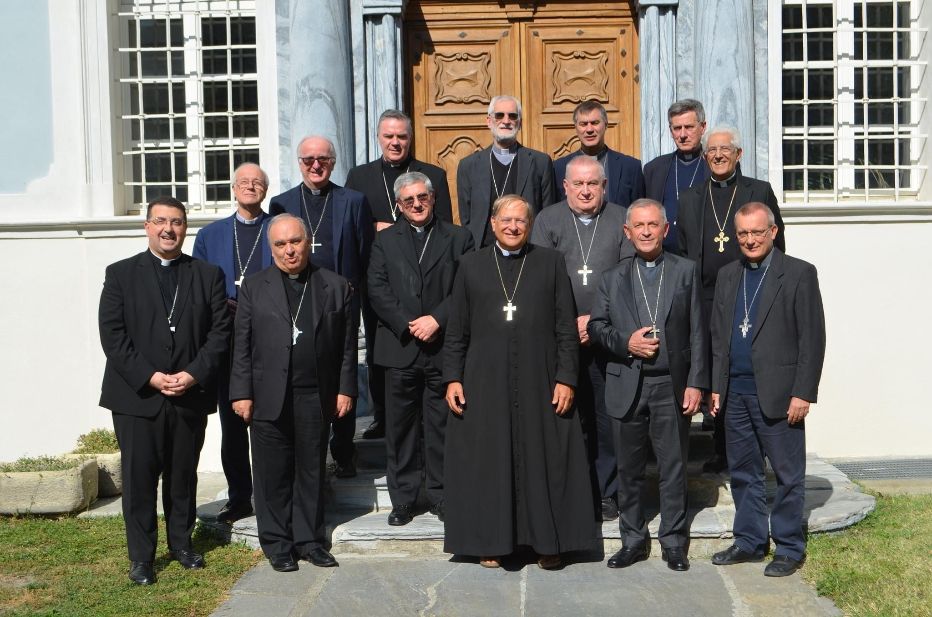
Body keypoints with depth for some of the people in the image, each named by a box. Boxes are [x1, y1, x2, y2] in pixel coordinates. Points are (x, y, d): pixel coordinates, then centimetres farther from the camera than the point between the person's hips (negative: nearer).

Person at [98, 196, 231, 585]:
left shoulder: (208, 275, 7)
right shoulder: (120, 274, 4)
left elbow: (220, 331, 1)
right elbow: (112, 335, -4)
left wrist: (194, 374, -12)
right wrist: (150, 377, -14)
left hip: (191, 395, 2)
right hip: (137, 396, -1)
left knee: (184, 476, 12)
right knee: (139, 478, 3)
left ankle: (182, 544, 28)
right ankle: (141, 556, 14)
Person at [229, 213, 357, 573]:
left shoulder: (336, 287, 7)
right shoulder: (253, 287, 6)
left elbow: (347, 345, 6)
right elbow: (242, 345, 3)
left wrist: (345, 389, 1)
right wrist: (241, 393, -3)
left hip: (316, 398, 1)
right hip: (269, 398, -1)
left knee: (312, 472, 9)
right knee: (273, 475, 5)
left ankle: (309, 540, 22)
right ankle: (277, 544, 17)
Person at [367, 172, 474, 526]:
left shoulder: (458, 238, 8)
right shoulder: (385, 241, 11)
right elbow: (377, 290, 1)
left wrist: (437, 319, -13)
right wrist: (407, 326, -10)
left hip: (444, 347, -1)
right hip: (400, 348, 1)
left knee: (441, 424, 4)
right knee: (401, 426, 5)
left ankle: (439, 494, 15)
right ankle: (403, 498, 14)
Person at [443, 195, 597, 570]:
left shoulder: (551, 263, 6)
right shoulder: (471, 265, 8)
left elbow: (566, 327, 2)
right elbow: (456, 330, 8)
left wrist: (566, 378, -5)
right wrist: (452, 378, 0)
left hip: (539, 383, -1)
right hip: (485, 383, 1)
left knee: (545, 461, 3)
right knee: (488, 461, 5)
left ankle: (548, 542, 16)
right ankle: (491, 541, 18)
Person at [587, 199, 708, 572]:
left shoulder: (686, 272, 5)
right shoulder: (613, 278, 9)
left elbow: (697, 332, 2)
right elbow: (596, 327, 7)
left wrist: (696, 383, -5)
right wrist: (626, 342, -11)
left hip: (672, 386, -1)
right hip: (627, 386, 2)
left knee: (673, 467, 5)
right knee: (629, 468, 9)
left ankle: (674, 542, 17)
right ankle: (633, 541, 21)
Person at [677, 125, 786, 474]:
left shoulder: (760, 191, 7)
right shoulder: (689, 199, 13)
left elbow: (776, 246, 5)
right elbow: (682, 252, 13)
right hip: (706, 302, 2)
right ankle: (722, 451, 16)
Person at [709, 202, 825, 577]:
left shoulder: (799, 274, -4)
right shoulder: (727, 276, 13)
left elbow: (812, 338, -7)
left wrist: (803, 393, -12)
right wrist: (716, 386, 9)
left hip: (777, 392, -5)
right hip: (735, 392, 5)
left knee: (788, 475, 3)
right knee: (743, 472, 13)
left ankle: (789, 549, 15)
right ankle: (750, 542, 24)